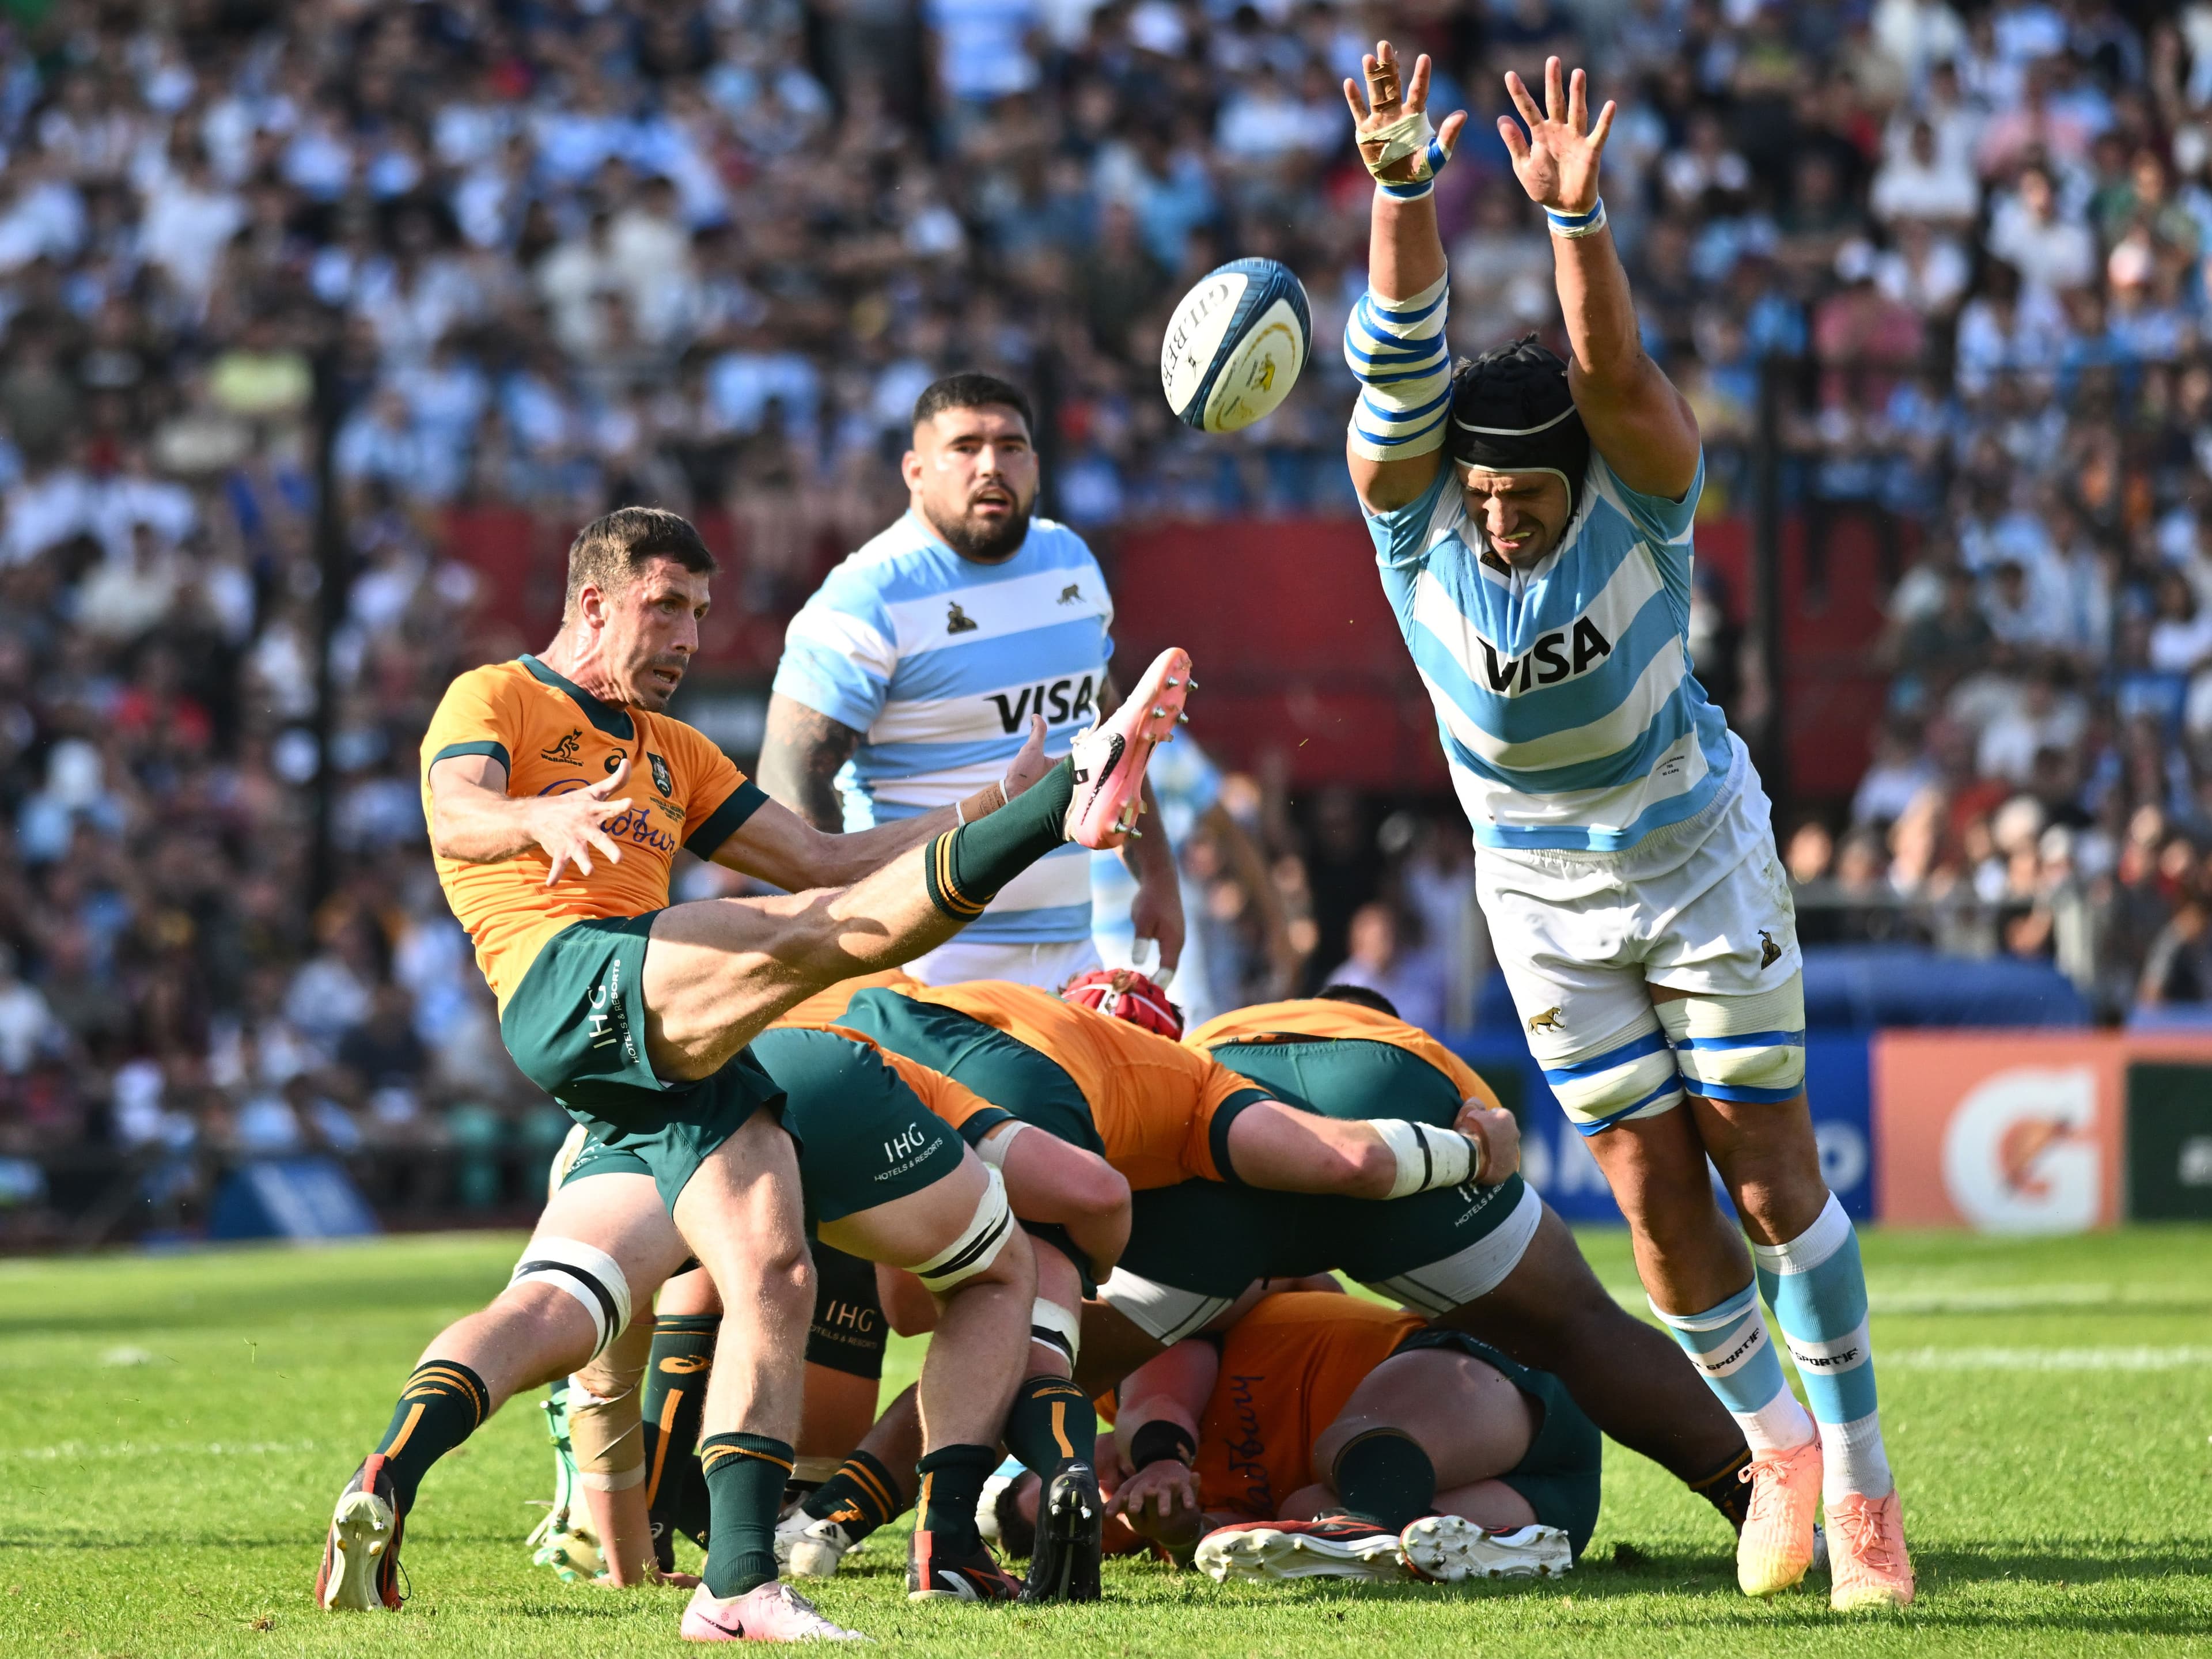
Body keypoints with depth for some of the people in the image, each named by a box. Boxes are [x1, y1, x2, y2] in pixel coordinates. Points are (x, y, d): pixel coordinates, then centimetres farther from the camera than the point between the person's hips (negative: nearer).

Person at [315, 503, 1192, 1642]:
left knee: (774, 1274, -9)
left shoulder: (671, 754, 36)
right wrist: (540, 820, -35)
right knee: (816, 934, -28)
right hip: (566, 985, -8)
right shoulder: (495, 699, 11)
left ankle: (740, 1588, -15)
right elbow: (458, 817, -11)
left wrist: (990, 809, 22)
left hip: (681, 1057, 8)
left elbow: (820, 860, 32)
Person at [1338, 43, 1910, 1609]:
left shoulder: (1641, 496, -24)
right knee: (1656, 1197, 2)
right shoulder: (1415, 513, -20)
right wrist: (1401, 190, -52)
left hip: (1701, 857, -2)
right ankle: (1775, 1447, 21)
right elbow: (1400, 366, -37)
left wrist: (1576, 215, -58)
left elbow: (1614, 369, -43)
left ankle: (1859, 1477, 10)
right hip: (1543, 893, 2)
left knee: (1770, 1173, -1)